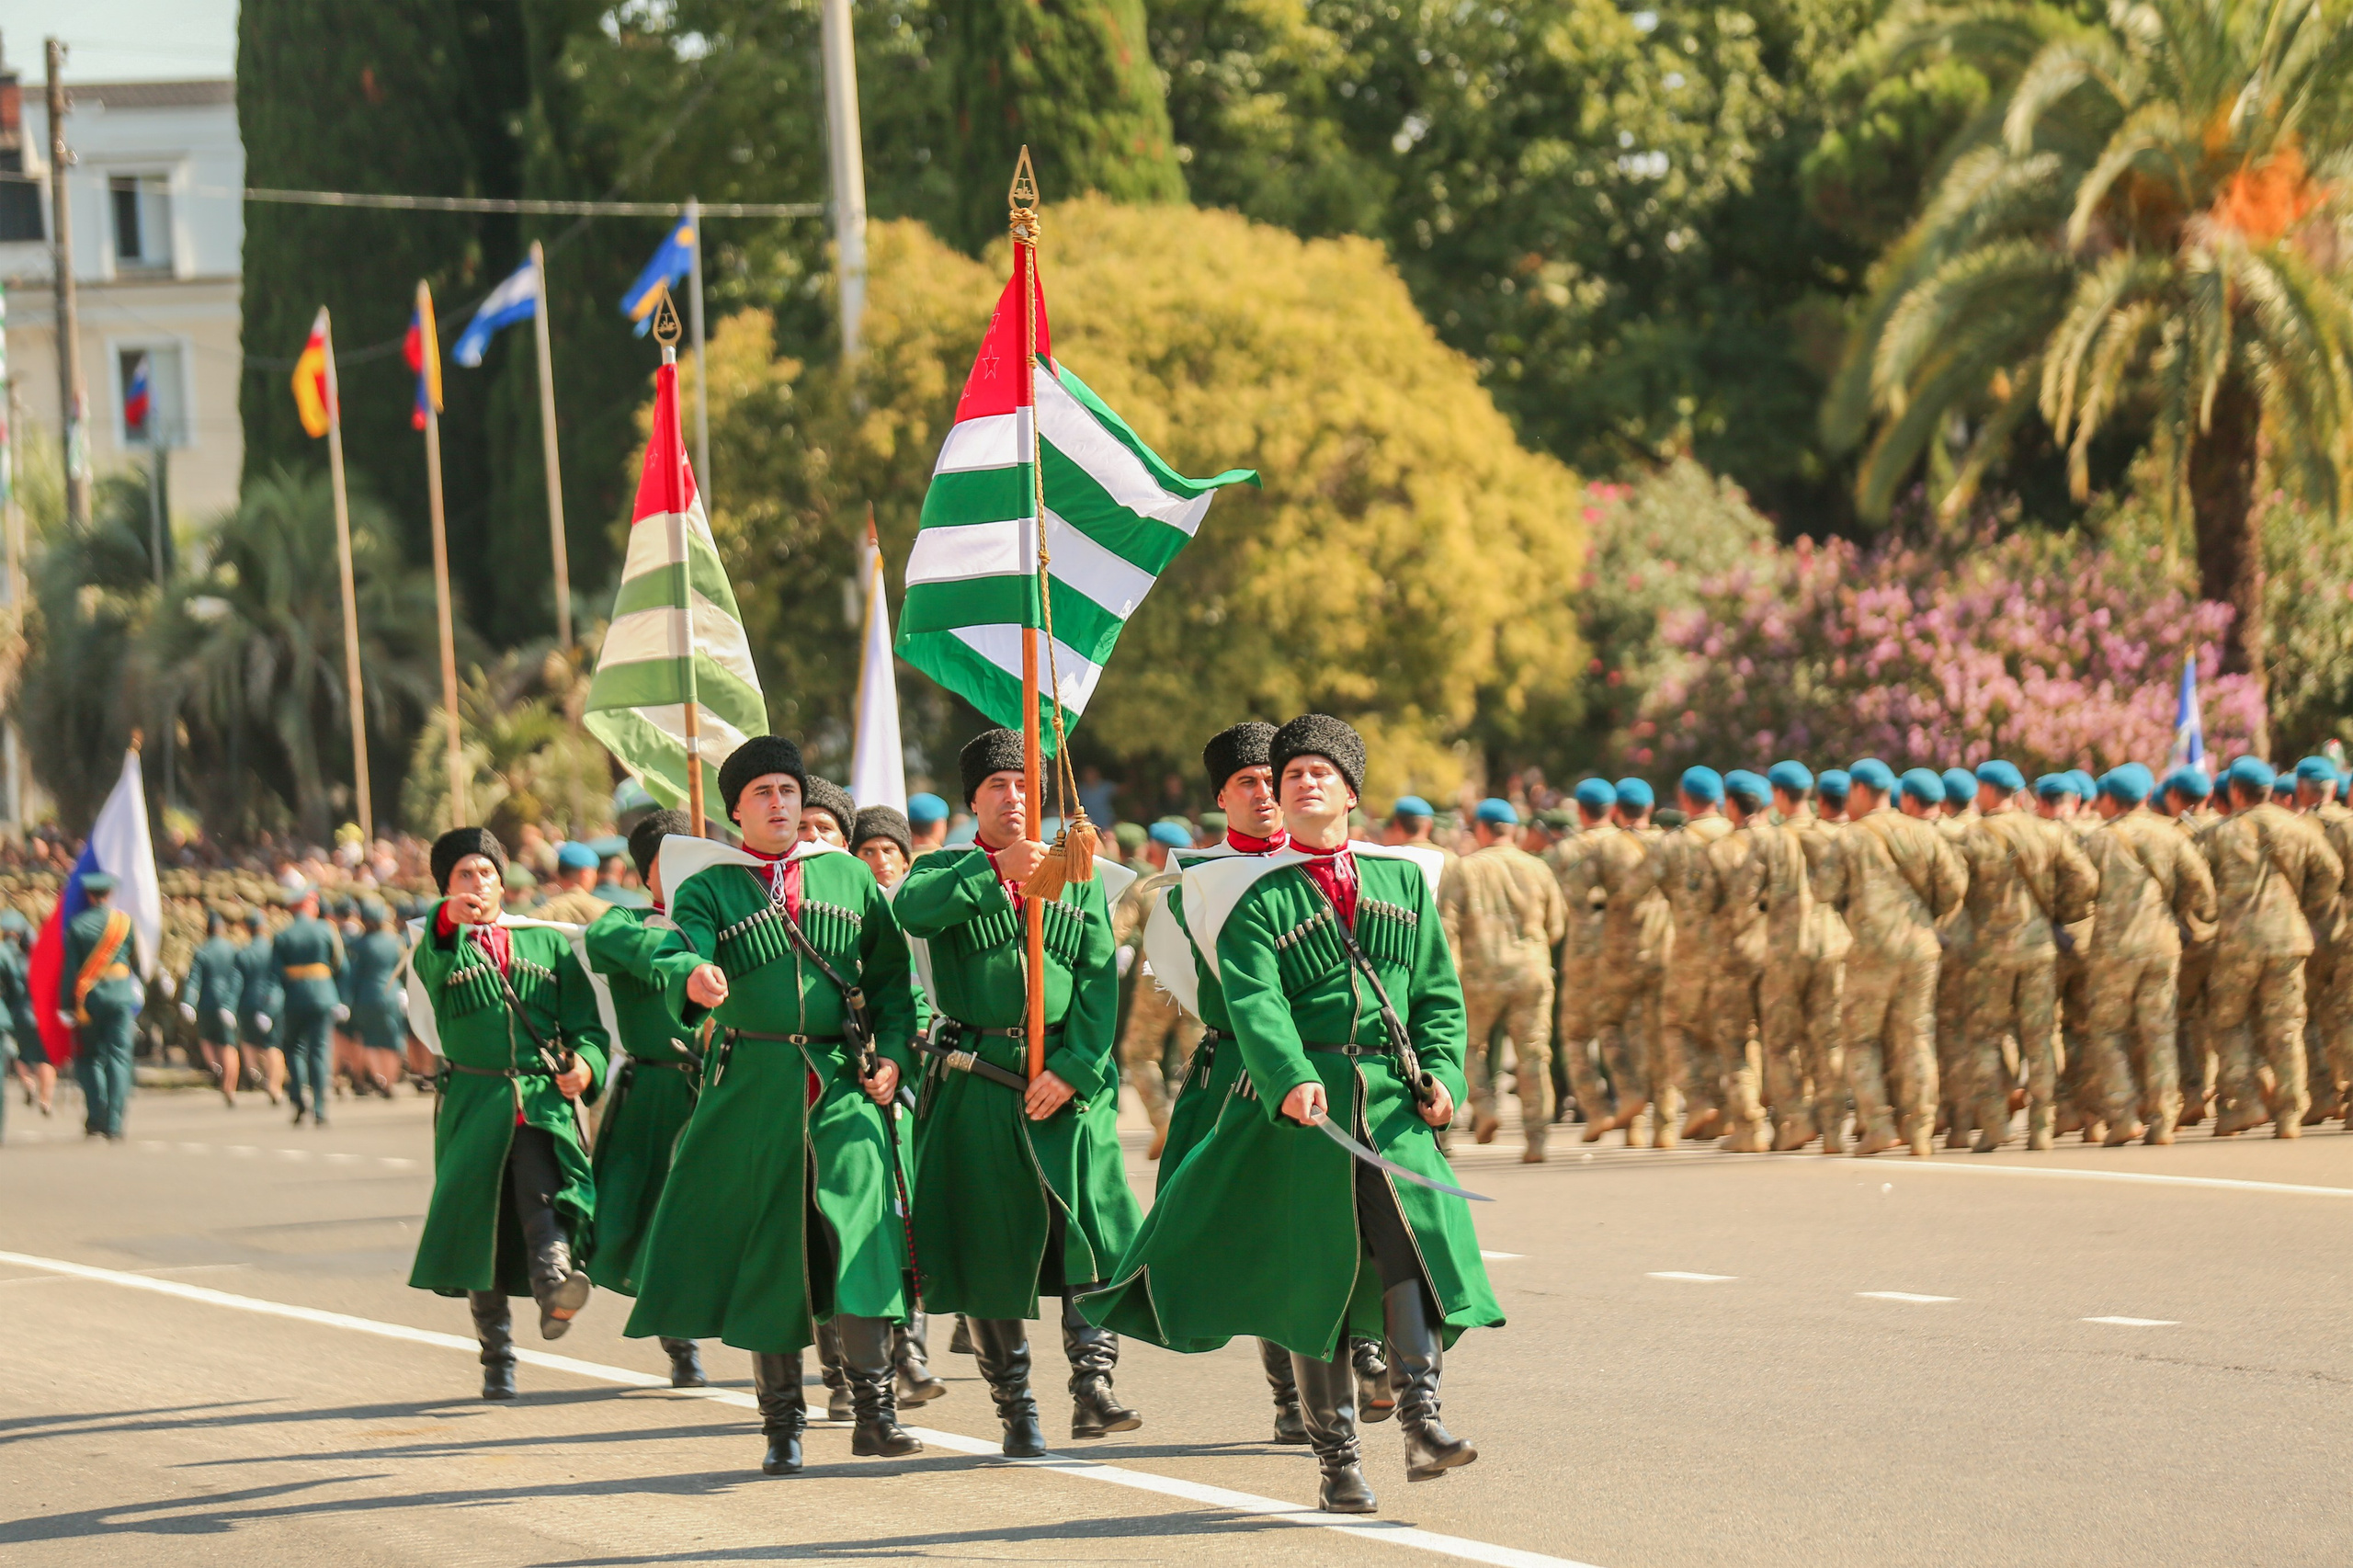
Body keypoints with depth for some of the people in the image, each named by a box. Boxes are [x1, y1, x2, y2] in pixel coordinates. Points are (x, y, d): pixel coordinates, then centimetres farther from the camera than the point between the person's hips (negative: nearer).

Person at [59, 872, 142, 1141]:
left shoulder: (76, 926, -4)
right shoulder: (126, 923, 0)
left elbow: (70, 968, -5)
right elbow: (138, 963, 9)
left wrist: (67, 1005, -1)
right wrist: (139, 994, 25)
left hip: (88, 997, -1)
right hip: (121, 994, 1)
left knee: (89, 1056, 13)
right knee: (118, 1057, 2)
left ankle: (96, 1118, 3)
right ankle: (114, 1125, -5)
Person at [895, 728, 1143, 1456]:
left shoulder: (1077, 877, 12)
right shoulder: (946, 872, 8)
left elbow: (1100, 980, 3)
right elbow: (911, 909, -16)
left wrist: (1074, 1068, -10)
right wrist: (996, 869, -27)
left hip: (1068, 1085, 1)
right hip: (975, 1087, -1)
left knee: (1092, 1230, -12)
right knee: (990, 1251, 1)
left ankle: (1092, 1385, -11)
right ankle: (1015, 1409, 9)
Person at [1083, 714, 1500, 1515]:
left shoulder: (1404, 880, 15)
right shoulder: (1256, 899, 3)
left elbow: (1439, 992, 17)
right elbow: (1255, 1004, -12)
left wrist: (1440, 1072, -1)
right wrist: (1291, 1081, -30)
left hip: (1394, 1105, 2)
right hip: (1303, 1106, -2)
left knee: (1418, 1245, -18)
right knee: (1312, 1279, 1)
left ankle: (1422, 1420, -21)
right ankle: (1337, 1458, 7)